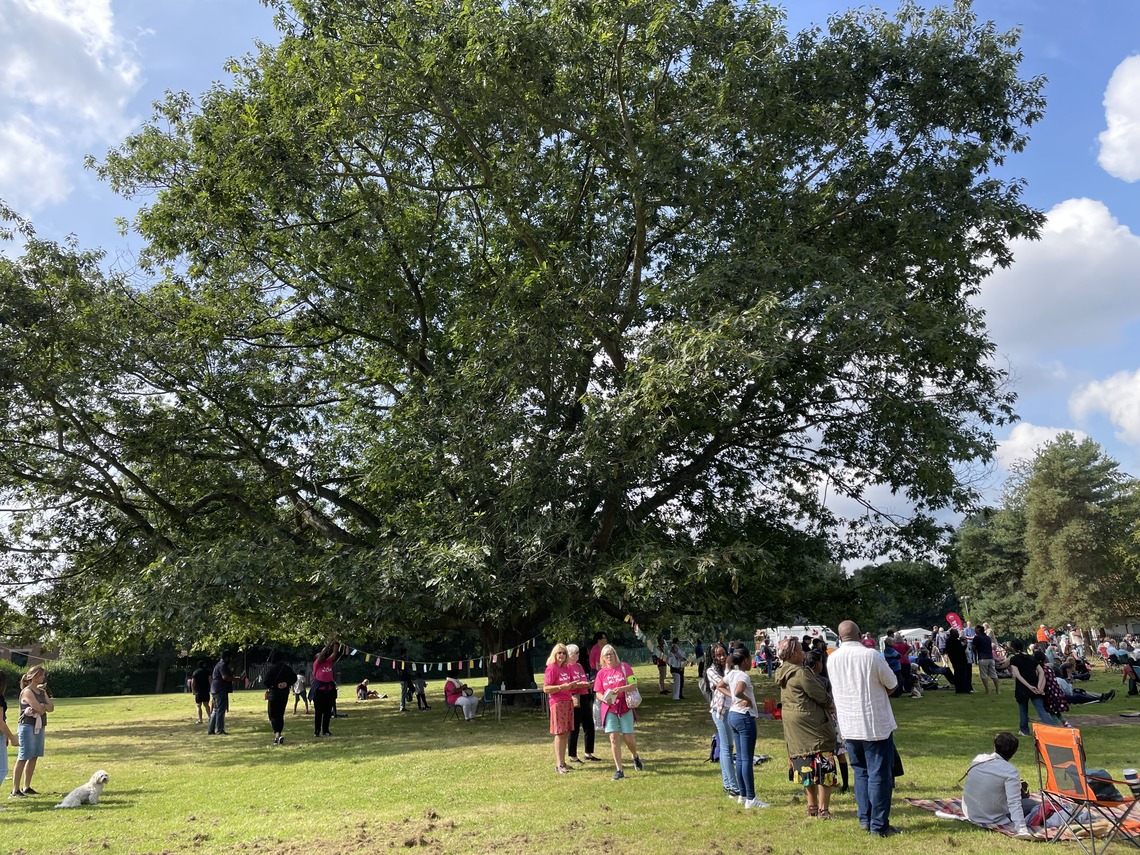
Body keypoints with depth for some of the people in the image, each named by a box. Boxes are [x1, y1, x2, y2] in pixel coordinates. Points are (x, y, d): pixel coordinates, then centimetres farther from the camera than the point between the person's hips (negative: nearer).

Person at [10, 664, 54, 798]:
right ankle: (15, 790, -4)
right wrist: (46, 706, 2)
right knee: (23, 758, -7)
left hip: (39, 727, 8)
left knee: (34, 758, 10)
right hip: (27, 726, -8)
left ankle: (26, 787, 18)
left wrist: (42, 706, -11)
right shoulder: (27, 692, -11)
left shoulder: (42, 691, 14)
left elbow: (51, 707, 6)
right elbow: (39, 709, -18)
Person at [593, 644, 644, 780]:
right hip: (609, 708, 1)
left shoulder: (624, 667, -1)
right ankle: (619, 770, 2)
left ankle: (636, 756, 32)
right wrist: (604, 698, -14)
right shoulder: (601, 673, 5)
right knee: (613, 738, -6)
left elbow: (634, 684, -6)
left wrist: (621, 689, -22)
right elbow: (598, 692, 7)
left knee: (628, 738, -2)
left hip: (625, 706, -1)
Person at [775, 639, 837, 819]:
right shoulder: (801, 672, -20)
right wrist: (830, 704, 7)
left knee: (806, 765, 16)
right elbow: (821, 695, -16)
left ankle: (812, 805, 23)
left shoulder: (784, 673, 9)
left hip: (793, 726, 9)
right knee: (824, 766, -2)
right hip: (811, 723, -9)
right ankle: (823, 809, -1)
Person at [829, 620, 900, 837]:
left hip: (849, 726, 5)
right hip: (876, 724, -5)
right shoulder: (871, 656, -15)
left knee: (861, 772, 18)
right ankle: (879, 825, 6)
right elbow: (892, 685, -4)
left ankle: (865, 819, 20)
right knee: (879, 774, 3)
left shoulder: (832, 659, 0)